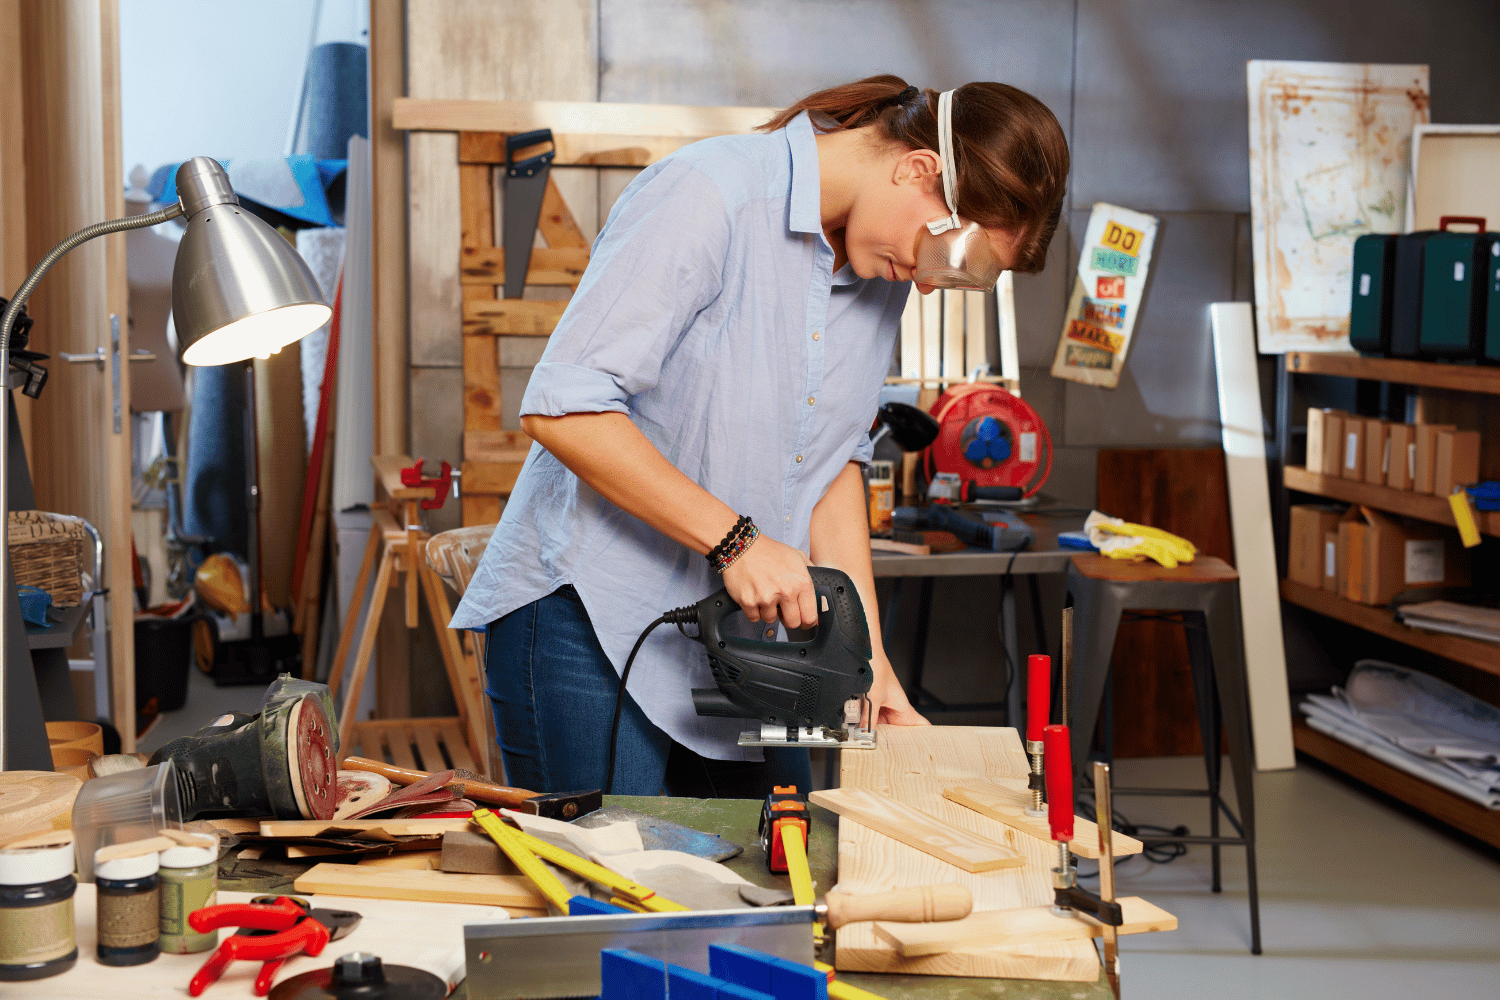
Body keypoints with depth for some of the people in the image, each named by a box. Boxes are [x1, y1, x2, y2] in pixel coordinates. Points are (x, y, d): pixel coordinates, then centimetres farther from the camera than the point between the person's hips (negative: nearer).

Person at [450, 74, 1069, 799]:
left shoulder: (881, 265, 7)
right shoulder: (706, 196, -18)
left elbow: (834, 459, 11)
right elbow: (560, 409, -23)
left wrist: (868, 655, 3)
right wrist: (735, 538, -22)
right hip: (589, 621, -7)